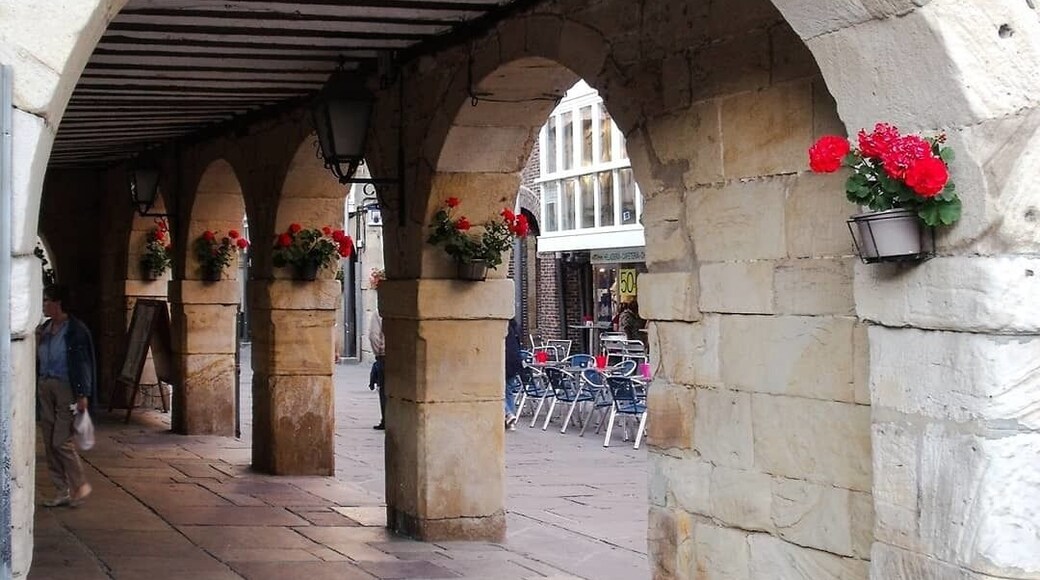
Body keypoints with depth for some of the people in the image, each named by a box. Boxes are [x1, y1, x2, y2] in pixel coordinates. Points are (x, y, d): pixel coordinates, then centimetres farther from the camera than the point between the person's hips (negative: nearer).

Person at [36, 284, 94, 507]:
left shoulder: (75, 329, -10)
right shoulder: (44, 329, 11)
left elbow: (82, 361, -11)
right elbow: (37, 358, 15)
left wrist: (82, 395, -16)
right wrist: (37, 339, -3)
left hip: (66, 388, -7)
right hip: (45, 386, 7)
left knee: (61, 441, -9)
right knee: (49, 442, 6)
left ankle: (80, 485, 7)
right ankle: (63, 490, 13)